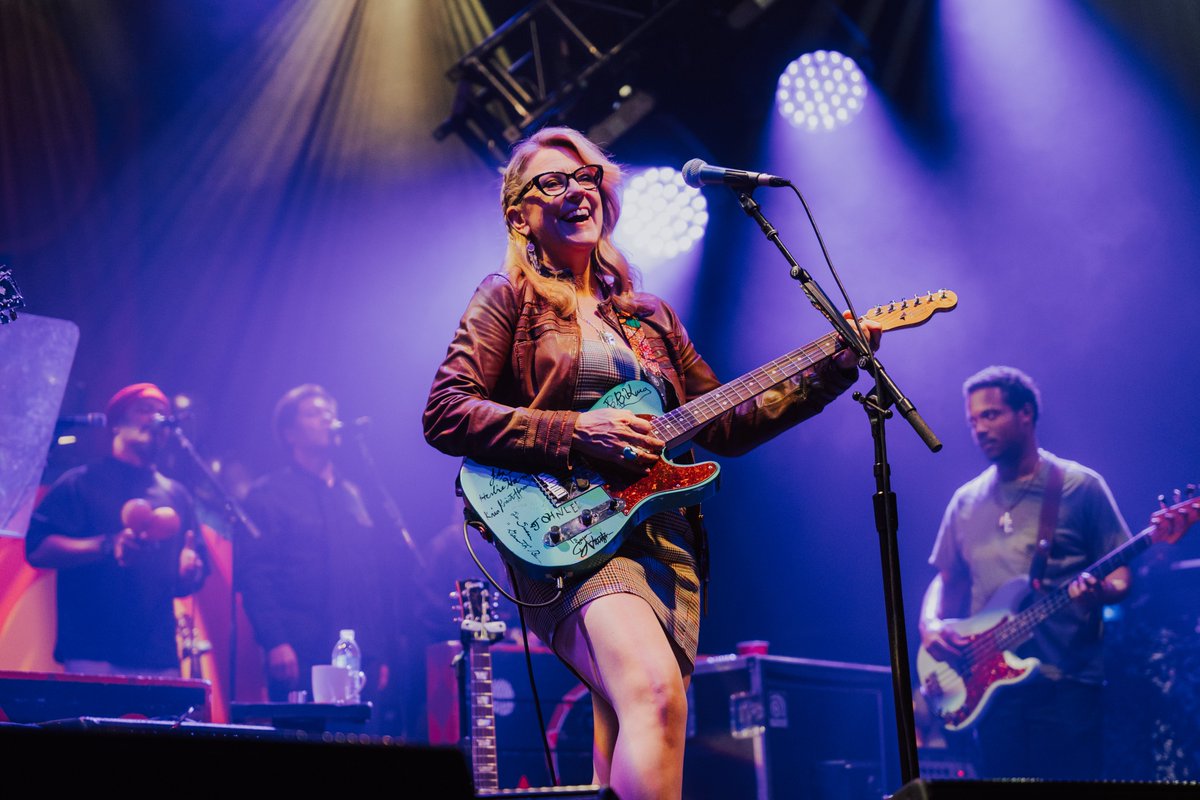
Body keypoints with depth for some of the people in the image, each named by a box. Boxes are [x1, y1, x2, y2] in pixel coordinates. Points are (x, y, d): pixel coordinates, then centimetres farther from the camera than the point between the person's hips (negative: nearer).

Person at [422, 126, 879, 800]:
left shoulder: (649, 315, 23)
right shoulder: (510, 296, 7)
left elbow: (726, 426, 20)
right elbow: (445, 413, -4)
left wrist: (831, 369, 12)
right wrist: (576, 433, -13)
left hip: (665, 538, 6)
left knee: (631, 738, -4)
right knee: (655, 694, -29)